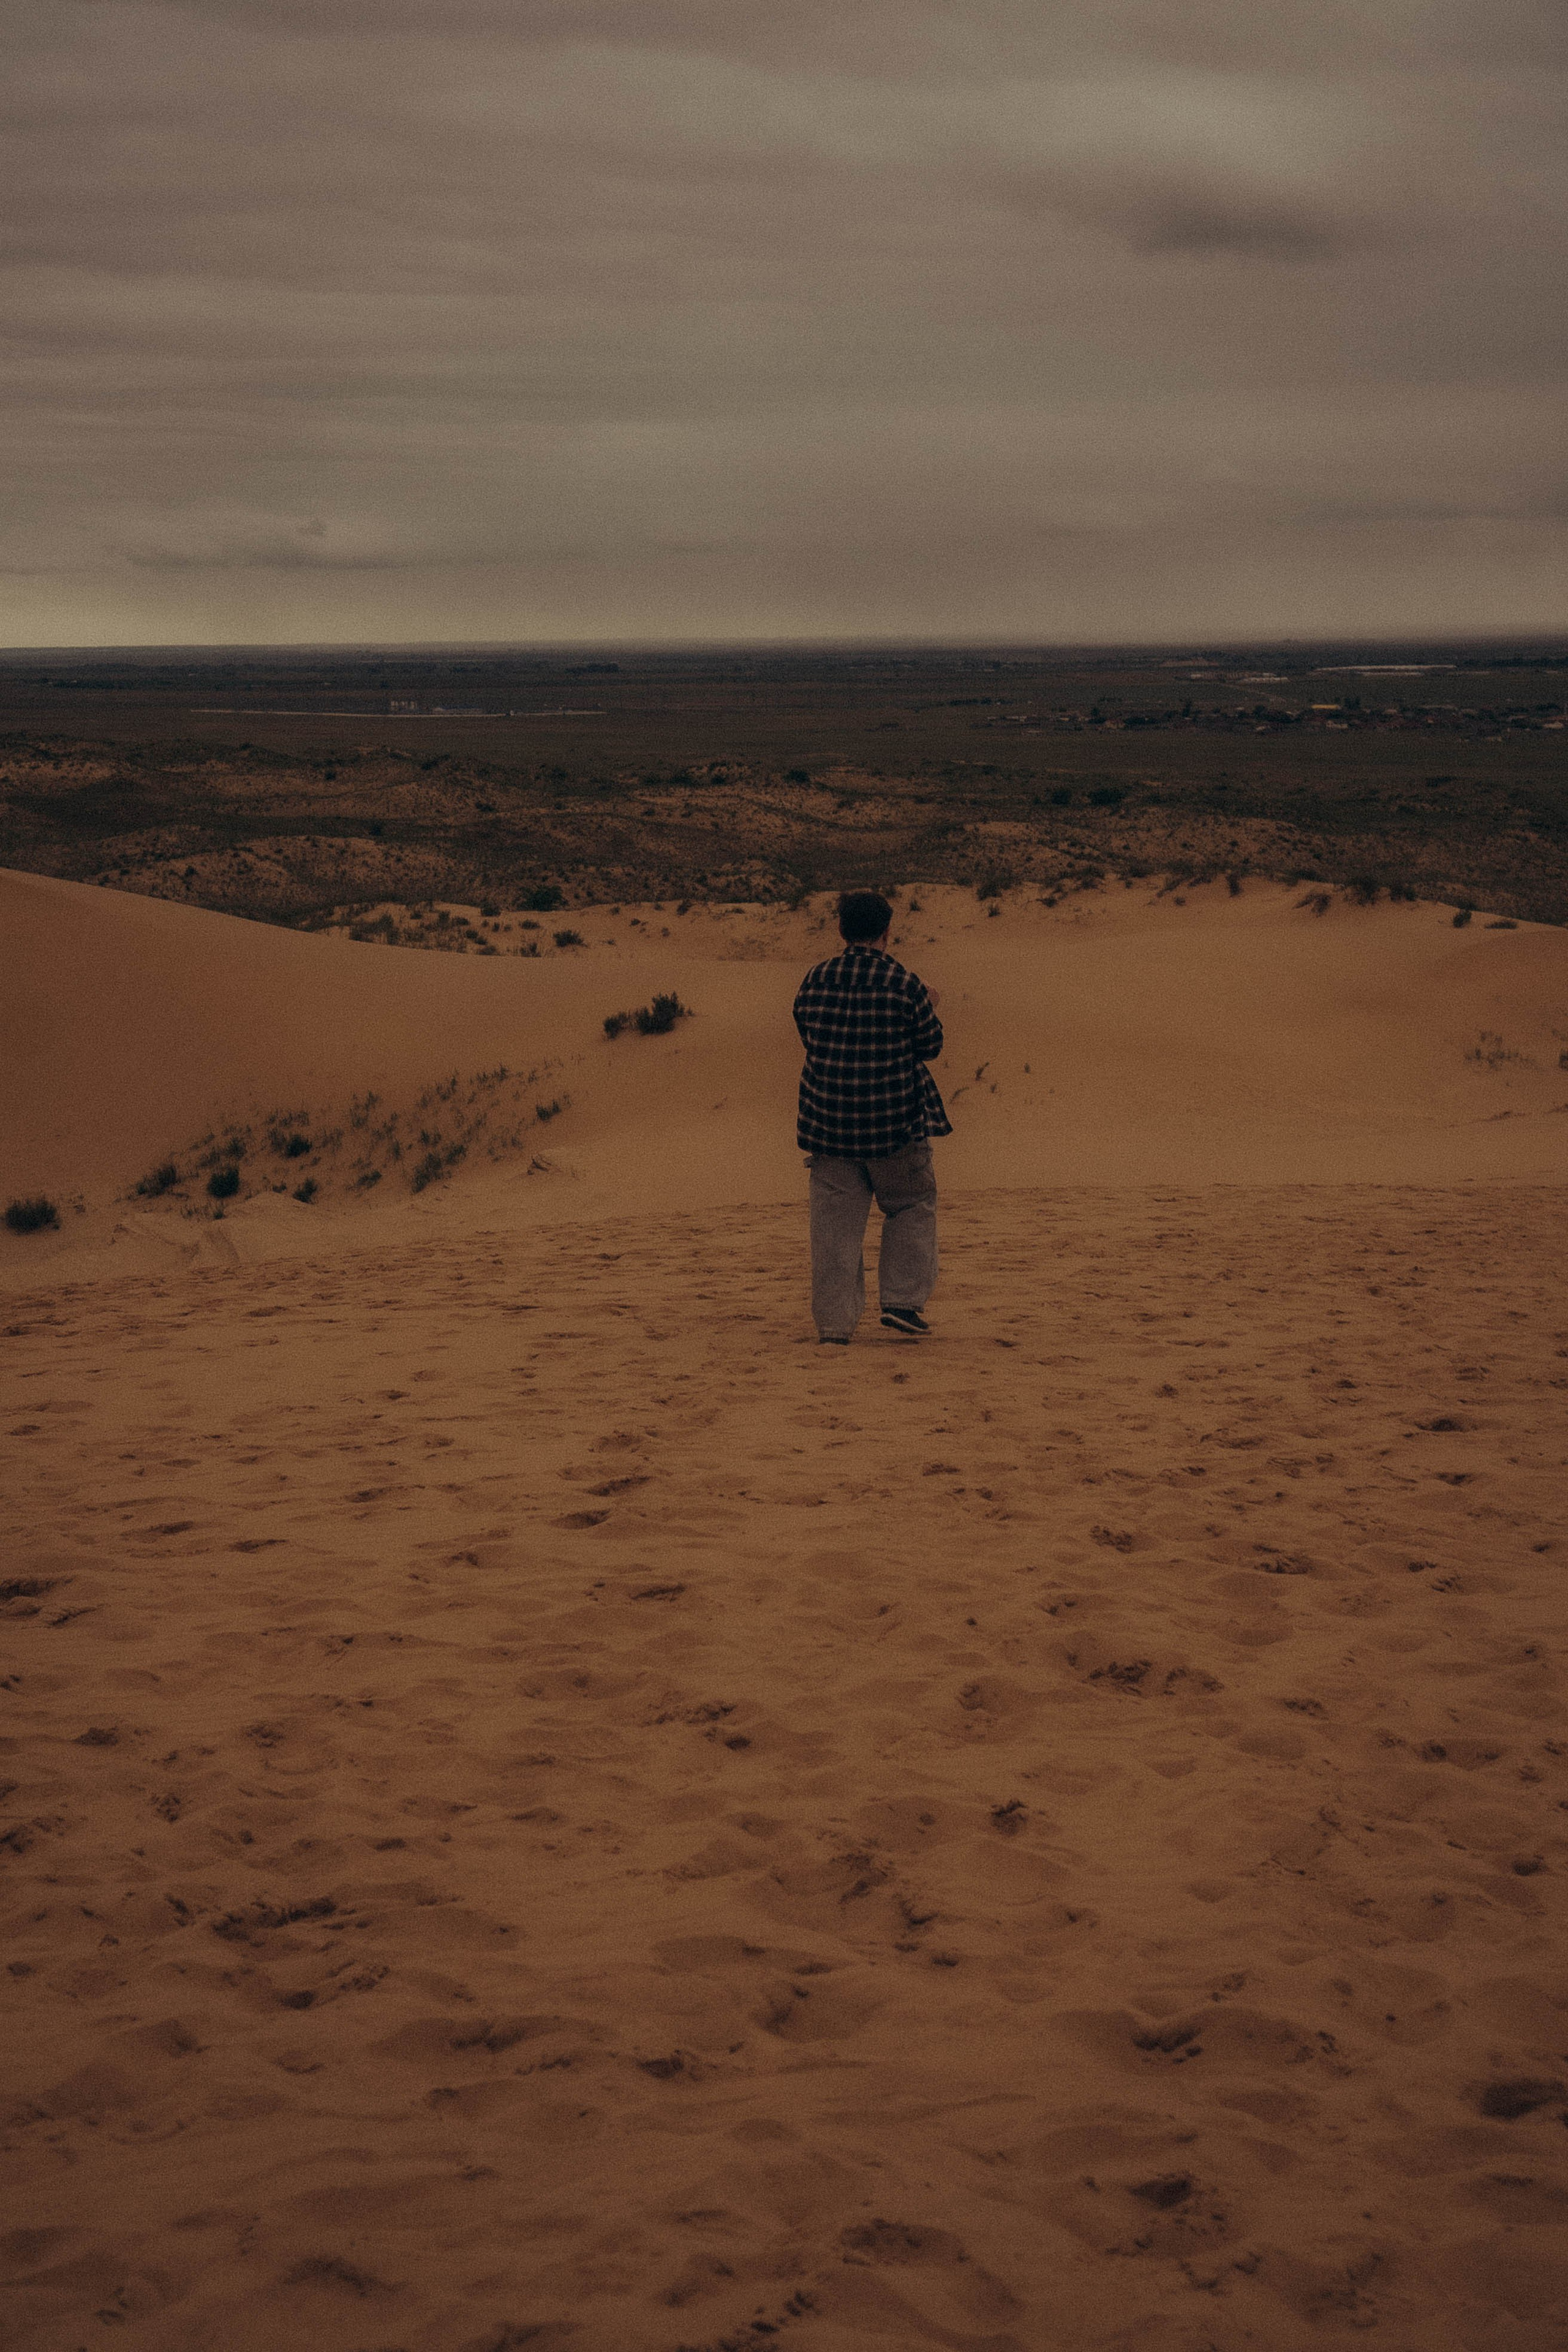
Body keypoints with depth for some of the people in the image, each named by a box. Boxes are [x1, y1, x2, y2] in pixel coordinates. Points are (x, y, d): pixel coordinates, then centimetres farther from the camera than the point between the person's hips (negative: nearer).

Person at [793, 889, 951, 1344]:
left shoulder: (814, 981, 1)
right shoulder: (904, 984, -9)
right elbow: (931, 1046, 2)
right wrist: (929, 1011, 21)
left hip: (827, 1120, 3)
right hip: (895, 1120, -2)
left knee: (835, 1222, 7)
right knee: (911, 1208, 17)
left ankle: (834, 1324, 6)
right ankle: (900, 1303, 9)